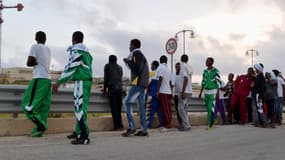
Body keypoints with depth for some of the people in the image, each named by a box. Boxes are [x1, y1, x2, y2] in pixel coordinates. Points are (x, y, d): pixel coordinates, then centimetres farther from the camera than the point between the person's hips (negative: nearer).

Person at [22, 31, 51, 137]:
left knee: (28, 104, -5)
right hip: (47, 79, 8)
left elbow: (29, 63, -9)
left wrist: (36, 62, 7)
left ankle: (40, 126, -15)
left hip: (39, 79, -8)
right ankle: (39, 130, 4)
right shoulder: (48, 50, 18)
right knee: (43, 106, 5)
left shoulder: (35, 47, -2)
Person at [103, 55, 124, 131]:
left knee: (114, 108, -5)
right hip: (120, 88, 4)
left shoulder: (107, 66, 7)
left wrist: (105, 88, 11)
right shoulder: (120, 67, 19)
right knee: (119, 108, 7)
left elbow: (106, 78, 3)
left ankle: (117, 126, -9)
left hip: (112, 88, -4)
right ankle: (120, 125, 5)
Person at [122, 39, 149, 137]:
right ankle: (144, 130, 5)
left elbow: (137, 69, -18)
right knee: (141, 105, 6)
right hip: (141, 84, 10)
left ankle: (131, 127, -14)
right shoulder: (140, 55, 24)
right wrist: (129, 62, 19)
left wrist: (129, 62, -8)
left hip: (138, 83, -10)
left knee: (127, 102, -10)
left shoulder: (136, 54, -7)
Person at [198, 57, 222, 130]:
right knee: (208, 108, 9)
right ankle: (211, 121, 24)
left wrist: (217, 93, -17)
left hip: (213, 91, -6)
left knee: (211, 107, -12)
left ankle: (209, 124, -8)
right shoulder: (205, 71, 9)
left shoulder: (216, 71, -8)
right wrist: (200, 93, 14)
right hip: (206, 91, 6)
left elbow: (218, 82, -10)